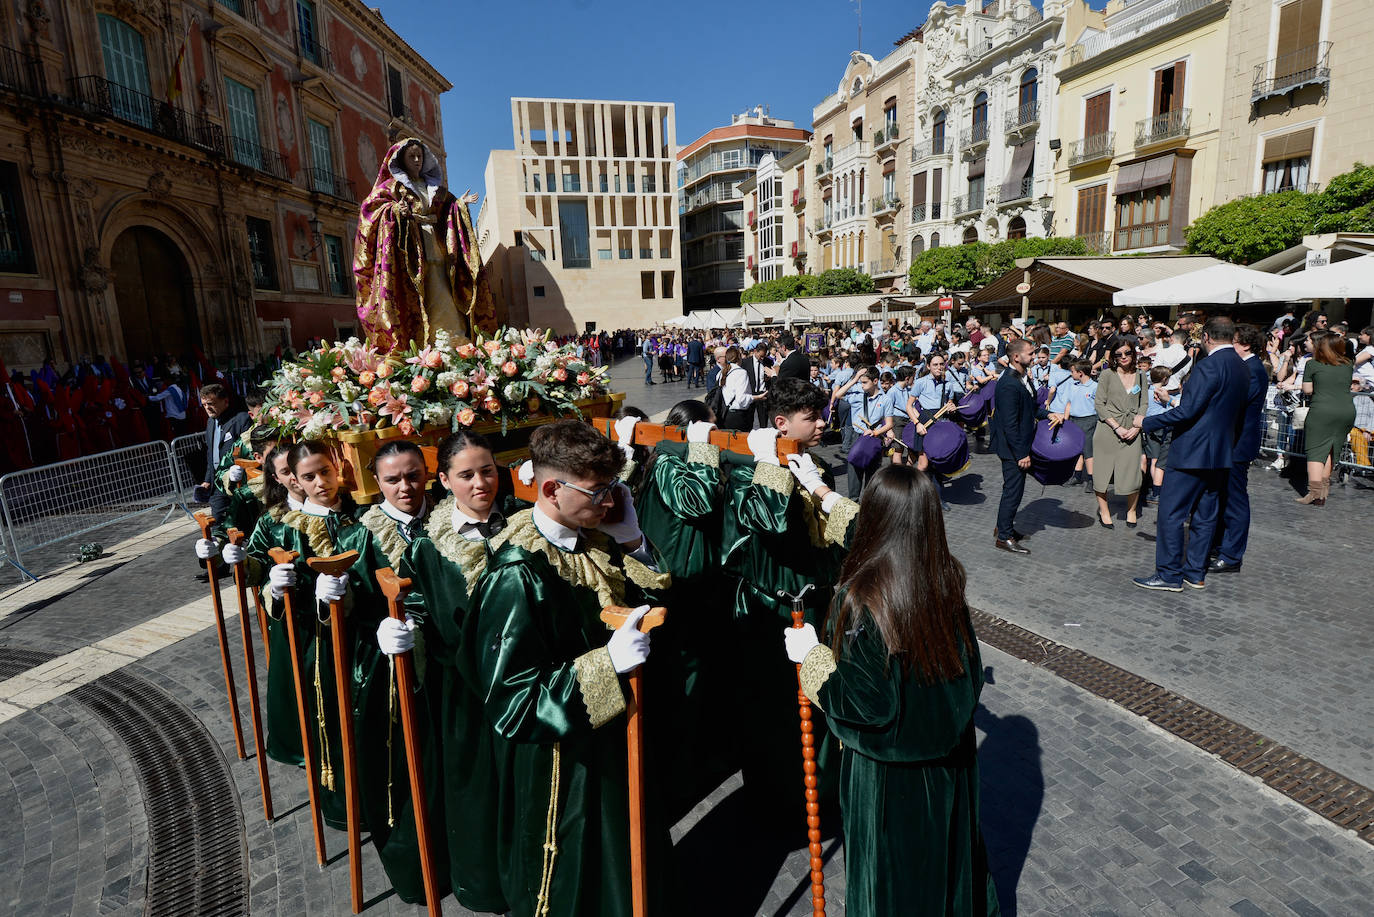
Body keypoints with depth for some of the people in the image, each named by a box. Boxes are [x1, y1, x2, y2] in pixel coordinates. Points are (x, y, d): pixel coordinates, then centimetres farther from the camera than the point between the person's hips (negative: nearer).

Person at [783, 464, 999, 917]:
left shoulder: (861, 599, -31)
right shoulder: (946, 579, -11)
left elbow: (865, 705, -28)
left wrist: (811, 657, -11)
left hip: (891, 769, -5)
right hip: (949, 758, 5)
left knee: (894, 867, 19)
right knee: (943, 844, 28)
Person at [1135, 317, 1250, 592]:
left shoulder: (1209, 365, -17)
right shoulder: (1241, 368, 11)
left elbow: (1188, 410, -22)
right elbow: (1237, 412, 18)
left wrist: (1147, 422, -14)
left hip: (1192, 452, -9)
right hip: (1220, 453, 9)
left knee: (1170, 513, -2)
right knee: (1205, 515, 14)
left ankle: (1169, 574, 2)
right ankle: (1196, 573, 21)